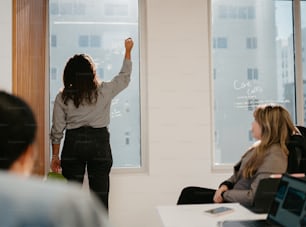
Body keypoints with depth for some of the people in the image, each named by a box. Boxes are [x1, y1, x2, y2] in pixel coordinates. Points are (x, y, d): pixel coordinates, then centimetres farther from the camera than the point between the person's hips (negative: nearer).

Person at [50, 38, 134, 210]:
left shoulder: (63, 97, -2)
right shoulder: (104, 91, -4)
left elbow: (57, 130, 0)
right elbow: (125, 77, 12)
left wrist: (55, 156, 10)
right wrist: (128, 51, 23)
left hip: (73, 142, 1)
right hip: (99, 141, -1)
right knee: (100, 194, 5)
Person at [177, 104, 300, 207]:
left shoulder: (274, 156, -22)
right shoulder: (261, 147, 8)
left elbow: (254, 196, -25)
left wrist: (224, 195, -15)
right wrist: (226, 185, -3)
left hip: (242, 205, -9)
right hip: (235, 195, 9)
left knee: (189, 197, -8)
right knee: (188, 192, 0)